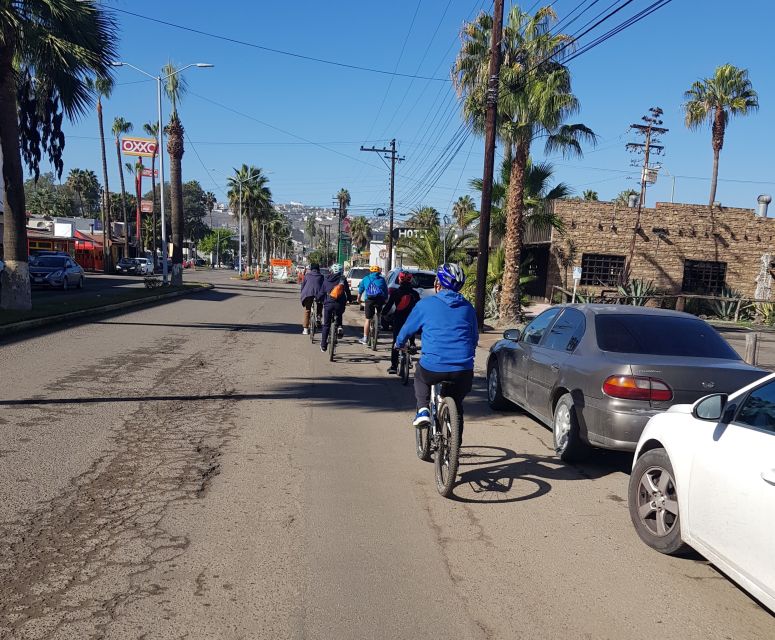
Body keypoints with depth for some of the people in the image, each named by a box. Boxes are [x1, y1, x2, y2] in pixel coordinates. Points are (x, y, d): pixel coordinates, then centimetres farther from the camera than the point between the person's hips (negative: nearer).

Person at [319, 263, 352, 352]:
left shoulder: (326, 279, 9)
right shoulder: (343, 279, 4)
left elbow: (323, 292, 13)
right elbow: (347, 291, 7)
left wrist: (323, 301, 28)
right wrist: (349, 300, 23)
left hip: (328, 304, 1)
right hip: (340, 304, -1)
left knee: (326, 325, 10)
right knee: (339, 316, 32)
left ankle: (323, 345, 10)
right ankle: (339, 327, 3)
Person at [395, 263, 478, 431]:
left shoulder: (425, 304, 3)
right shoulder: (467, 307, 12)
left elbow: (406, 330, 15)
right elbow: (474, 338, 23)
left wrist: (399, 344, 37)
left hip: (432, 368, -2)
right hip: (463, 371, 3)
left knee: (419, 375, 32)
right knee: (456, 403, 26)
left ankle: (423, 409, 12)